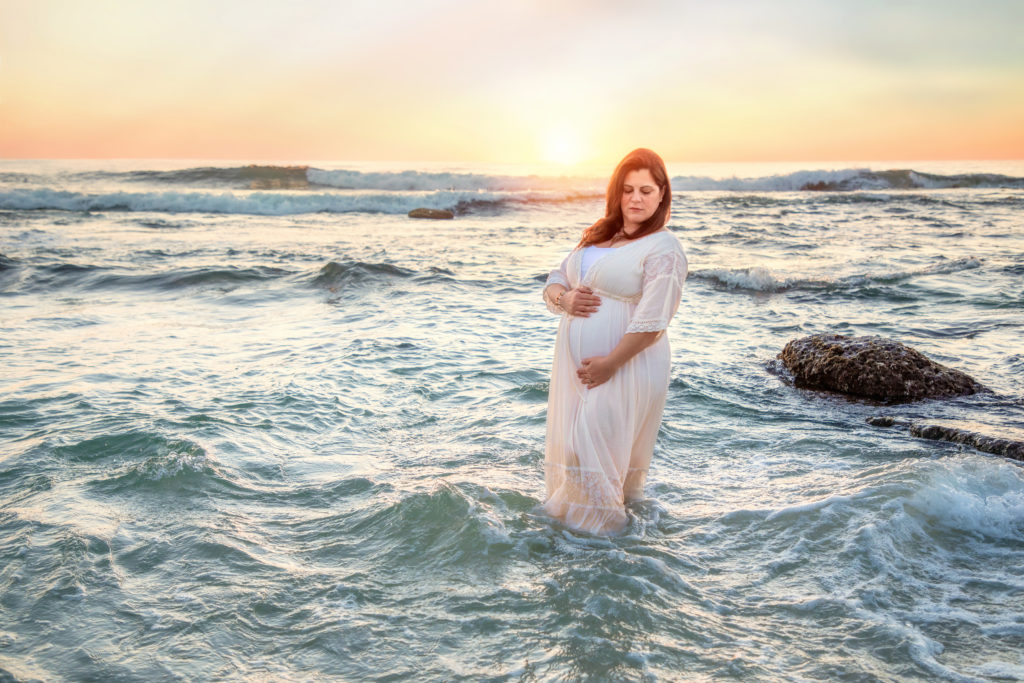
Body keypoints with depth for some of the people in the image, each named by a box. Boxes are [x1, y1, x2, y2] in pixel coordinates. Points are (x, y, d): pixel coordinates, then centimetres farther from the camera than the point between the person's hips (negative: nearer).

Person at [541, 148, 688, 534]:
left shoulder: (663, 249, -10)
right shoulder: (598, 237, 15)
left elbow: (650, 322, -18)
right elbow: (554, 280, 16)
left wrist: (609, 364, -20)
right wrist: (563, 298, -7)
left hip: (624, 368, -7)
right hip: (575, 363, 7)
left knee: (597, 449, -4)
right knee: (570, 445, 13)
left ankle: (601, 526, 16)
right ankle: (564, 514, 31)